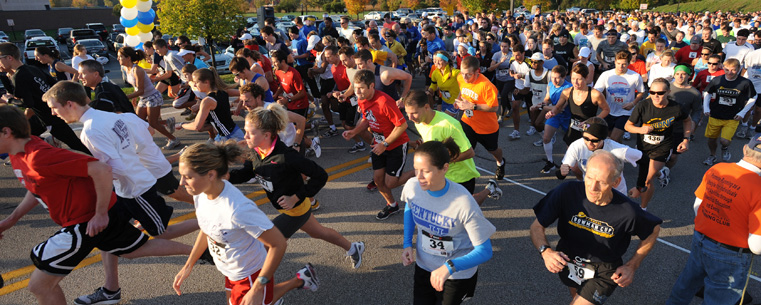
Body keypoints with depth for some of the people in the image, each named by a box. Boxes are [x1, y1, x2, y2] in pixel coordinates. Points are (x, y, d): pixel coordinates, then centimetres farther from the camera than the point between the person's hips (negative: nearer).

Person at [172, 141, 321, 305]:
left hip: (251, 273, -8)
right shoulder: (200, 194, -14)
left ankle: (297, 281, 24)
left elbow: (279, 244, -32)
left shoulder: (238, 209, -40)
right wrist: (187, 267, 8)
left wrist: (257, 289, -29)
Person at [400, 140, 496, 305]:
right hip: (423, 266, 4)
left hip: (458, 274, -3)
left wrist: (449, 267, -39)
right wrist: (407, 244, -3)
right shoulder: (412, 186, -20)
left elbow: (485, 251, -25)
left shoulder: (463, 203, -32)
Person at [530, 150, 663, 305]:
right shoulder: (567, 191, -27)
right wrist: (546, 251, -38)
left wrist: (632, 266, -7)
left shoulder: (628, 212, -27)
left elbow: (654, 229, -4)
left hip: (603, 272, -2)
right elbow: (537, 227, -18)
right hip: (567, 261, 2)